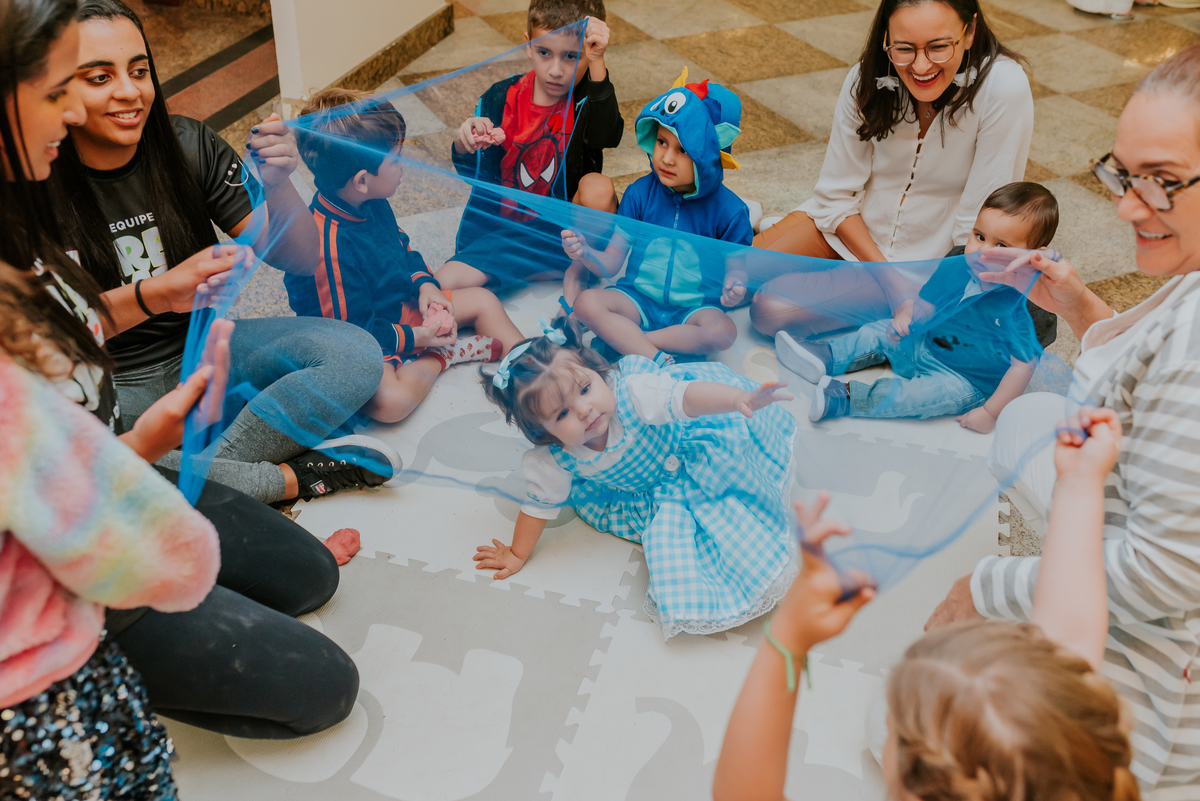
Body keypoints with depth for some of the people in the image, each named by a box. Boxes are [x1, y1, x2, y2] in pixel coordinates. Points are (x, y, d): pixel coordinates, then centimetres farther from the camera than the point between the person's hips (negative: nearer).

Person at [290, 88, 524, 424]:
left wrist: (424, 283, -4)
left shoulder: (373, 205, -5)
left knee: (482, 299, 12)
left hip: (396, 307, 9)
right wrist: (413, 338, -21)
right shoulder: (330, 247, -34)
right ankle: (441, 355, -12)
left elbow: (402, 248, 15)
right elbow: (346, 331, -28)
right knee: (391, 401, -38)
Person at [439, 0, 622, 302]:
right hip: (508, 230, 1)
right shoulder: (500, 99, -5)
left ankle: (576, 273, -8)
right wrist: (464, 144, -31)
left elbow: (607, 135, -33)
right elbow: (474, 173, -7)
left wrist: (597, 63, -41)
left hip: (572, 232, 0)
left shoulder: (587, 98, -10)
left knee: (598, 186, -32)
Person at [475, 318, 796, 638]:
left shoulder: (631, 393, -42)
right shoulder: (553, 461, -31)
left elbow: (687, 396, -51)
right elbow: (540, 503, -15)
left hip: (683, 441, -1)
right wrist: (517, 554, -5)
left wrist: (741, 398, -67)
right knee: (667, 516, -15)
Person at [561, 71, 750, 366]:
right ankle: (658, 362, -32)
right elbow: (612, 262, -1)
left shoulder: (729, 210, -7)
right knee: (587, 302, -25)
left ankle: (619, 338, -23)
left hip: (693, 307, -1)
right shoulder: (640, 193, -2)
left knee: (723, 332, -33)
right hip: (638, 298, 2)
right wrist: (585, 253, -24)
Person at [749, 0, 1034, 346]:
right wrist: (890, 279, -17)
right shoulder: (866, 79, -14)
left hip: (927, 262, -3)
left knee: (772, 308, -22)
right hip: (851, 229, 4)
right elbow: (836, 196, -8)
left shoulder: (1004, 88, -25)